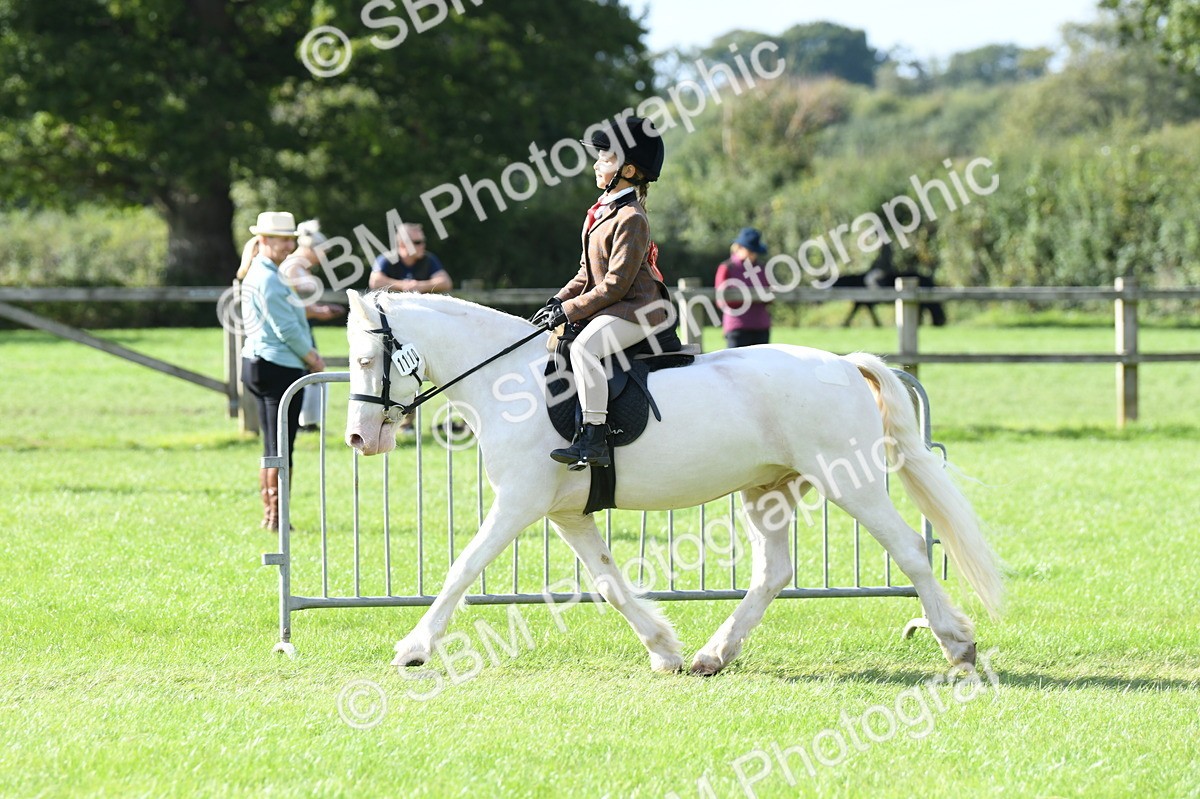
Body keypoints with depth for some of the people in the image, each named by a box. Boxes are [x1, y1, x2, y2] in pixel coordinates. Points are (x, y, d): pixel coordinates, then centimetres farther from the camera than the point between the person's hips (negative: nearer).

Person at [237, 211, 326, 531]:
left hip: (259, 364, 11)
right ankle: (276, 517, -4)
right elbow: (285, 327, -16)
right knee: (280, 447, -6)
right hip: (278, 368, -11)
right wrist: (313, 358, -5)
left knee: (273, 446, 14)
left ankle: (269, 514, 17)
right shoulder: (267, 279, -15)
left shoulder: (260, 274, 18)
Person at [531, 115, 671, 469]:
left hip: (636, 309, -11)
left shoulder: (630, 219, -17)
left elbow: (615, 284, -20)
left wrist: (569, 310, -19)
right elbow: (588, 272, 20)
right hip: (608, 307, 11)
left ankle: (594, 439, -36)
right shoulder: (602, 210, 14)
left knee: (583, 347, -33)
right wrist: (558, 301, 5)